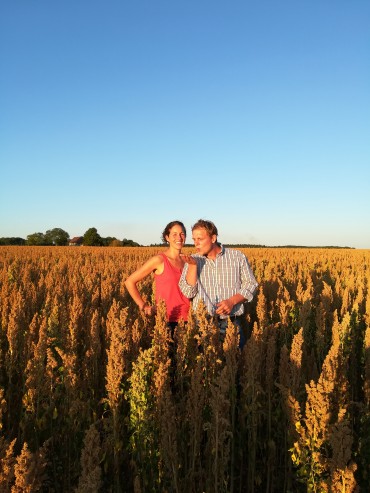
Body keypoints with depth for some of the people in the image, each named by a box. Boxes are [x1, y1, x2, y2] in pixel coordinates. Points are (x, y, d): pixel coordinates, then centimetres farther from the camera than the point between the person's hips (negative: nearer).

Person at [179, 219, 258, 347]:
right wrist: (193, 265, -14)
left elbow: (250, 285, 4)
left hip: (231, 322, 0)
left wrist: (232, 301, -11)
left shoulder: (237, 256, 3)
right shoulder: (193, 260, 5)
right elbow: (188, 293, -4)